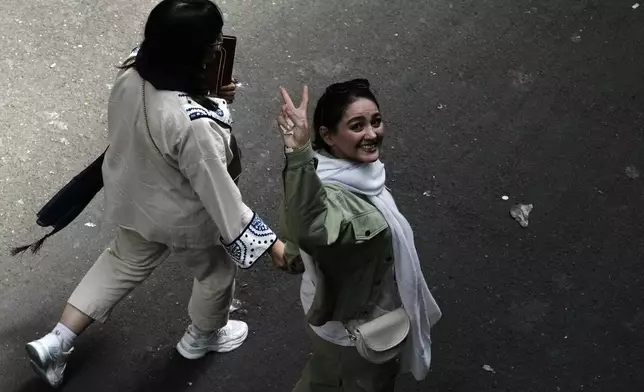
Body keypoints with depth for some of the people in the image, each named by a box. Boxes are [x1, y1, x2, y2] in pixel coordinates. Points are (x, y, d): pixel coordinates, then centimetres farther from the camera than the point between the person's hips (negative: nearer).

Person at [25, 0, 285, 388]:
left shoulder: (131, 75, -19)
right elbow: (218, 192, -31)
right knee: (216, 273, 26)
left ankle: (55, 342, 36)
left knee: (125, 261, 33)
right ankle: (202, 337, 55)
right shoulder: (195, 125, -41)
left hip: (132, 196, 7)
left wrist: (210, 97, -4)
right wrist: (270, 242, -22)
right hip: (184, 219, -7)